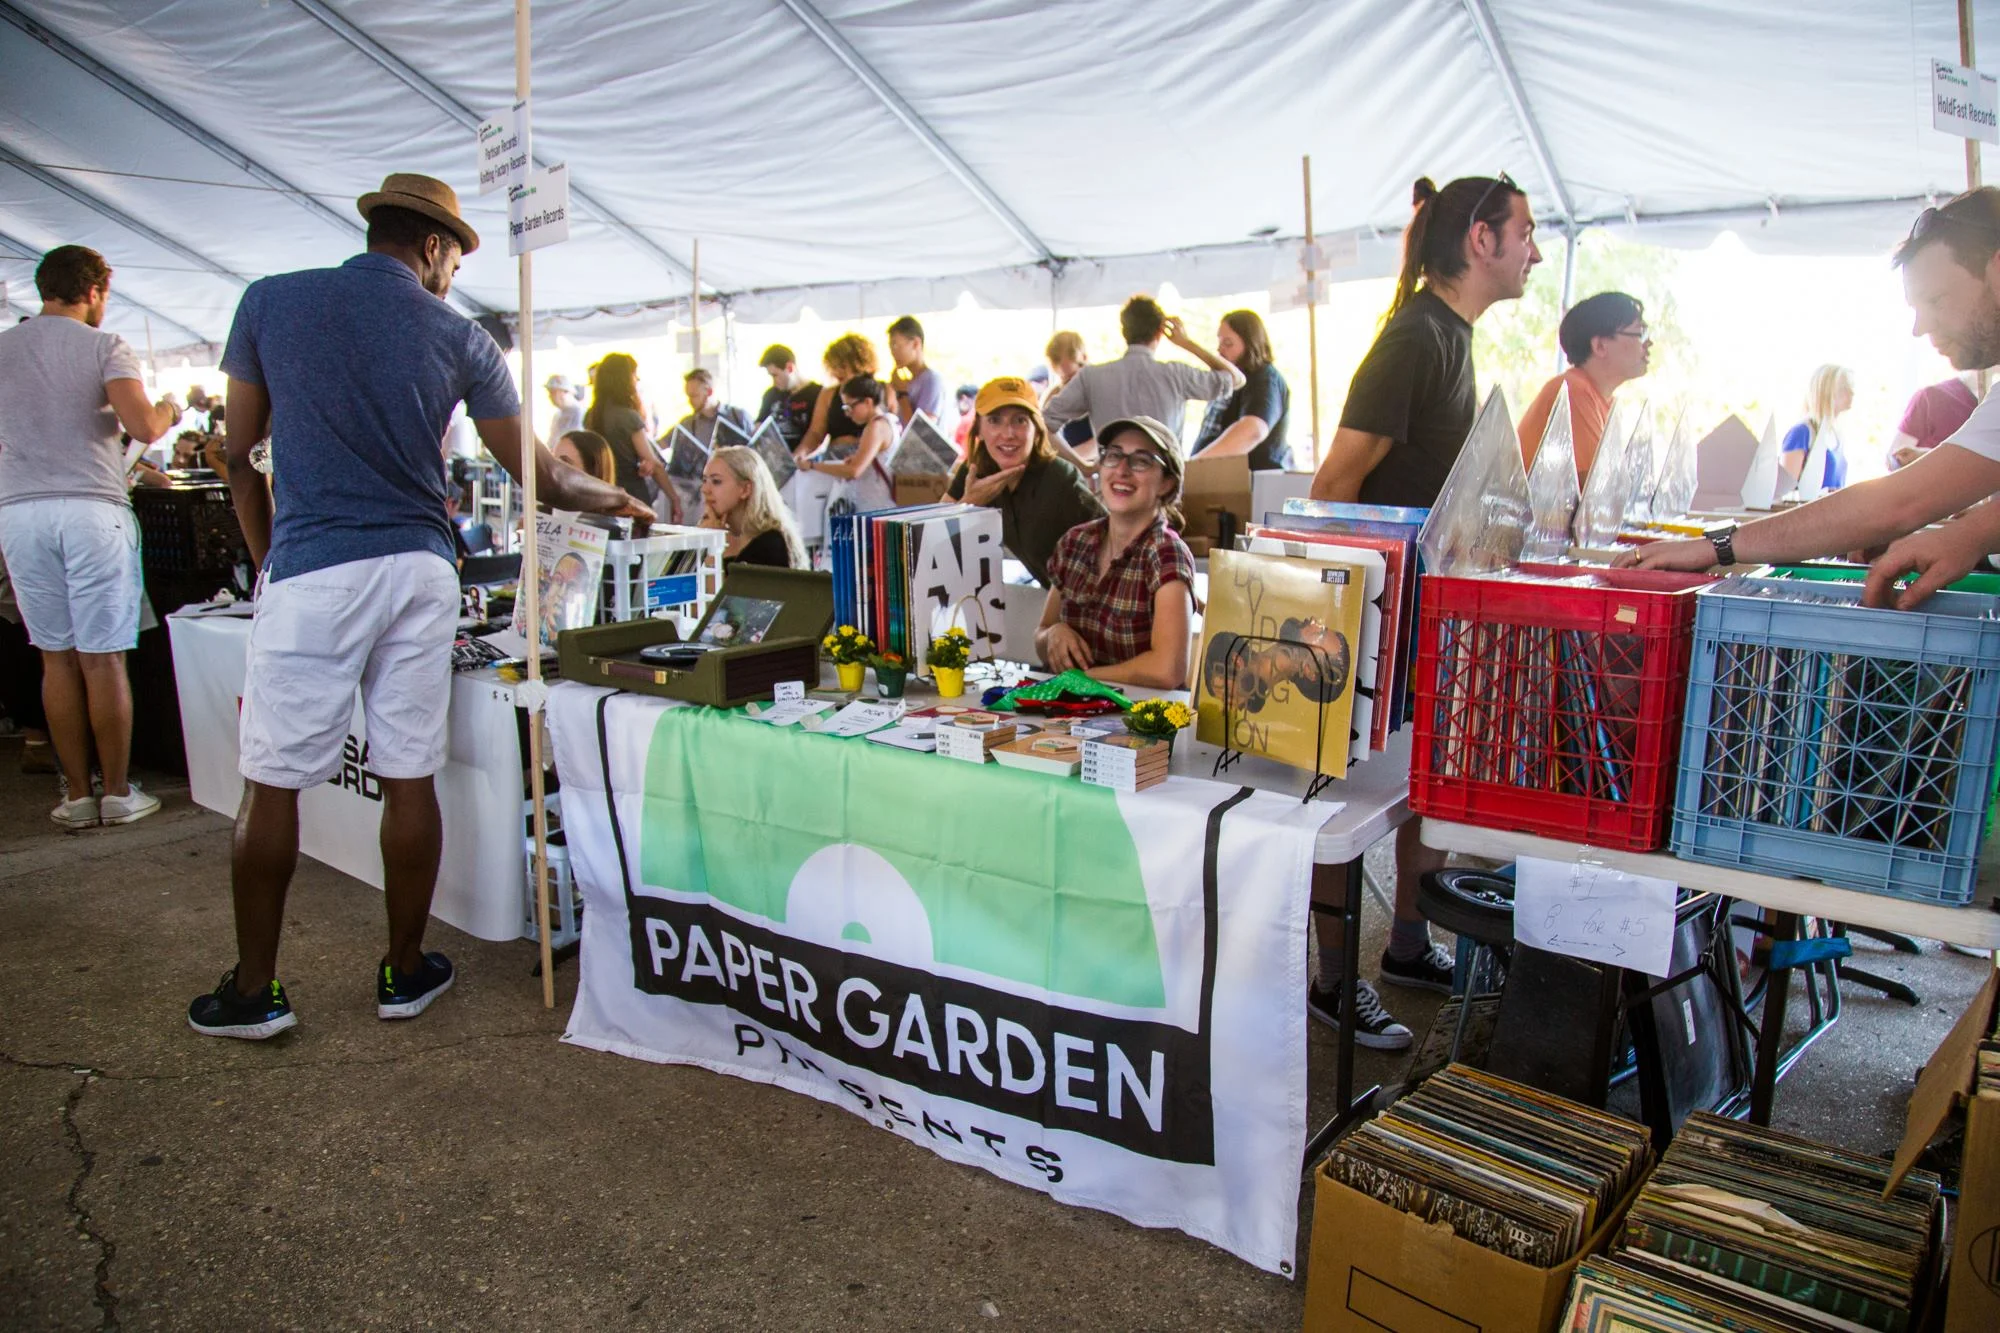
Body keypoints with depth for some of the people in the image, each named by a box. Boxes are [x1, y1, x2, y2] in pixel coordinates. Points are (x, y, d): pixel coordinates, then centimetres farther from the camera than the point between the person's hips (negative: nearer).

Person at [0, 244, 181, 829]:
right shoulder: (104, 347, 0)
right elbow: (143, 426, -13)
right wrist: (169, 409, 9)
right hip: (91, 507, -4)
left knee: (57, 658, 8)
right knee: (103, 659, 1)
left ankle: (77, 795, 12)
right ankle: (118, 793, 7)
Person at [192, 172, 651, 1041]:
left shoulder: (270, 301, 5)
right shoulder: (457, 336, 5)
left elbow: (239, 456, 8)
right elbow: (540, 478, 5)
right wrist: (620, 501, 23)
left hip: (310, 570, -1)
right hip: (418, 569, 1)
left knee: (271, 783, 7)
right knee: (409, 779, 8)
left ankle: (254, 991, 17)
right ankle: (405, 972, 21)